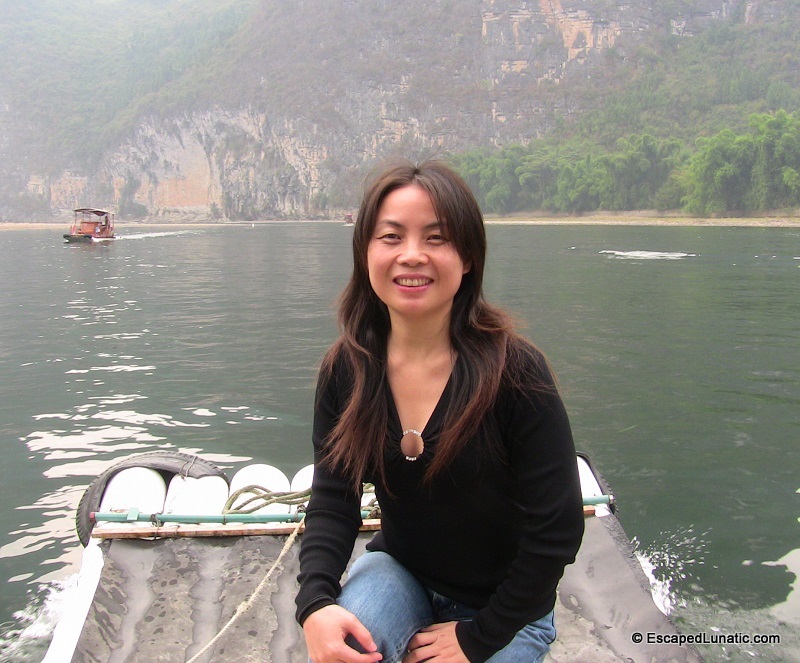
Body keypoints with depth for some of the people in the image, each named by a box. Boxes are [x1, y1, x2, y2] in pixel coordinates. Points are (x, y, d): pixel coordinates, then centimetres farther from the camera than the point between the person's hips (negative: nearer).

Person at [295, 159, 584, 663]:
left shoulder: (514, 370, -24)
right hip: (399, 571, 2)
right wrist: (315, 601, -28)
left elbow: (557, 529, -20)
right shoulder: (347, 370, -12)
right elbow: (333, 499, -9)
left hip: (504, 608, -1)